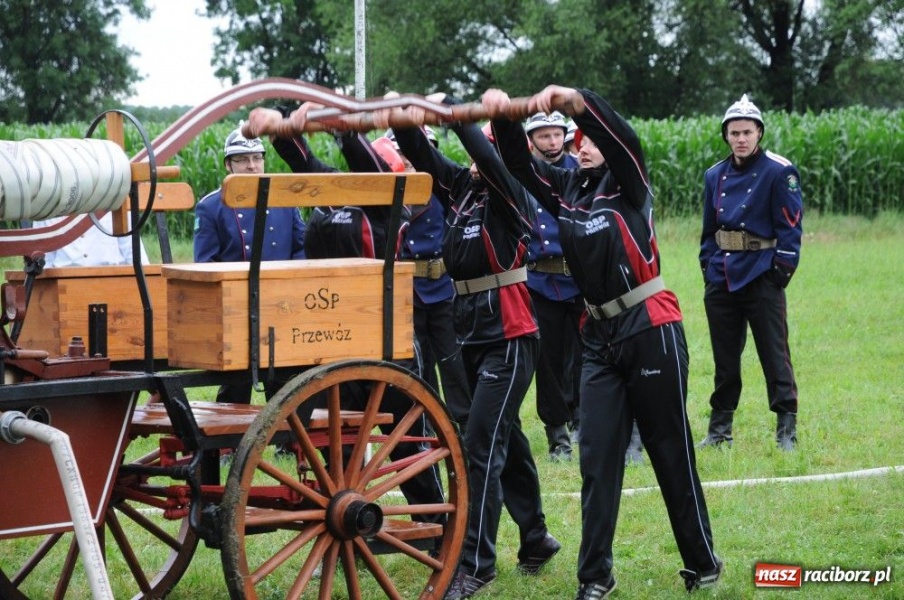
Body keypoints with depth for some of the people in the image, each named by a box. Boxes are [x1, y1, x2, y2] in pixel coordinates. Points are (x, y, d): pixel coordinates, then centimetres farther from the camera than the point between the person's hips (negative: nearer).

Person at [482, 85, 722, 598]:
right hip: (600, 339, 5)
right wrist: (504, 118, -24)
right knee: (598, 458, 3)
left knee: (672, 453, 3)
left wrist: (576, 100, -42)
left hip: (651, 333, -5)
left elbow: (624, 138, -26)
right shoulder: (566, 188, 7)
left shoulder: (628, 184, -7)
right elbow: (520, 163, -4)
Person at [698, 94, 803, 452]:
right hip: (722, 279, 5)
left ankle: (786, 430, 0)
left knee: (774, 354, -5)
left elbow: (790, 226, -8)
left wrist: (782, 270, -14)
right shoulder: (715, 176, 11)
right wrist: (708, 267, 9)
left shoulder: (779, 172, -5)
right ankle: (720, 429, 19)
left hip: (761, 277, -5)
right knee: (724, 358, 11)